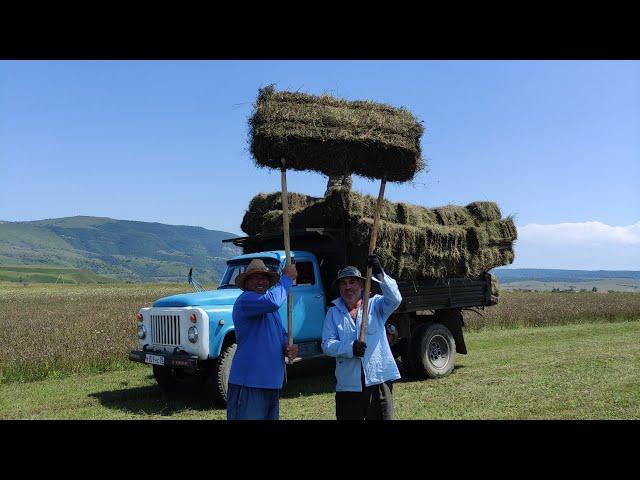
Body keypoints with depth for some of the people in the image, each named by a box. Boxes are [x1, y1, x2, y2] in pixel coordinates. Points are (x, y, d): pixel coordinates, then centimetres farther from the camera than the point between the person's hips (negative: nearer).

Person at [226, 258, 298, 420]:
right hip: (248, 382, -9)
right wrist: (287, 278, -15)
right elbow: (273, 301, -30)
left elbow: (282, 334, 24)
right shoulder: (245, 300, -12)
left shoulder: (271, 310, 19)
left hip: (272, 383, 9)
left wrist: (289, 347, 1)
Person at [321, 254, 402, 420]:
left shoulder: (375, 305, 7)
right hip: (348, 384, 1)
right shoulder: (333, 313, 9)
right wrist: (350, 348, -19)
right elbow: (327, 344, -1)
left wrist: (379, 274, -25)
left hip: (379, 380, -1)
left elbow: (395, 299, -13)